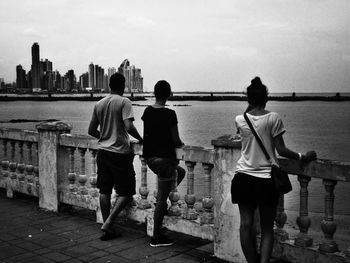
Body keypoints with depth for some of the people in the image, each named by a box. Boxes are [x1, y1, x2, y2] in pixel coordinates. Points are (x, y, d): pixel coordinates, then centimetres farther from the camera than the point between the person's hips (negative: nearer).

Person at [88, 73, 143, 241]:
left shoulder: (99, 104, 8)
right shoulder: (124, 102, -10)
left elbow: (91, 131, 13)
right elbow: (129, 127, -21)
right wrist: (140, 139, -6)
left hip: (102, 152, 6)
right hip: (120, 153, -6)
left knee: (105, 191, 10)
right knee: (126, 192, 5)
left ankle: (107, 229, 15)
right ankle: (108, 223, -5)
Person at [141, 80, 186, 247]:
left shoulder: (147, 111, 4)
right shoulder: (169, 114, -16)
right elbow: (175, 140, -13)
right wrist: (181, 143, 8)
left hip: (149, 157, 7)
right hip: (164, 158, -7)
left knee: (180, 171, 31)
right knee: (162, 199, 1)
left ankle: (162, 198, 20)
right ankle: (156, 238, 8)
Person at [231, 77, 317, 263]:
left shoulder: (240, 119, -1)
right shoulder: (273, 118, -7)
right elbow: (281, 150, -7)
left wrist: (249, 109, 21)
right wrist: (303, 157, 5)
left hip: (244, 177, 1)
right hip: (267, 178, -1)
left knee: (246, 225, 5)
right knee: (267, 228, 10)